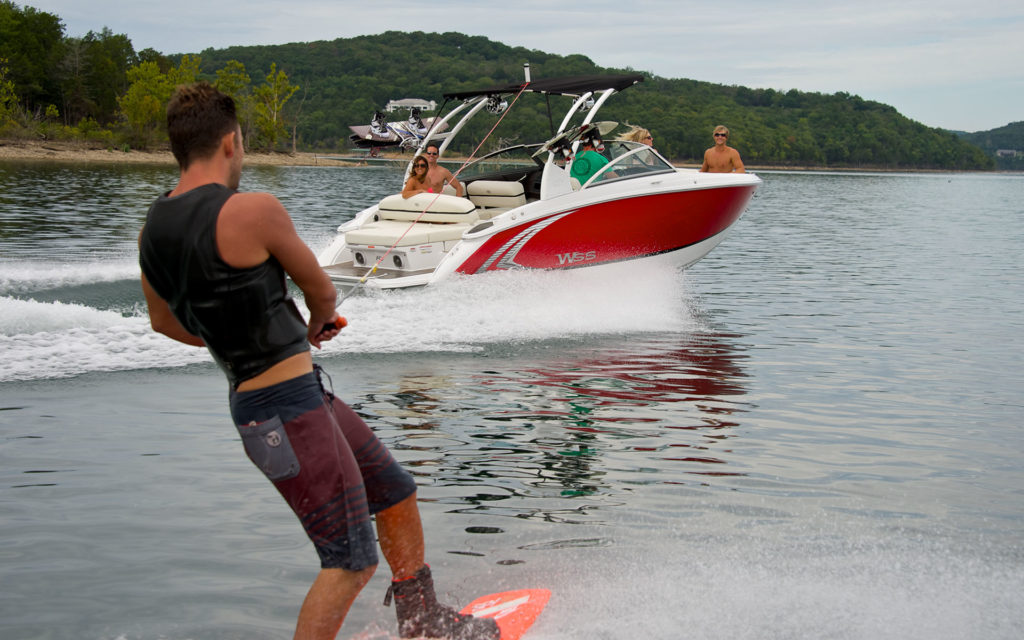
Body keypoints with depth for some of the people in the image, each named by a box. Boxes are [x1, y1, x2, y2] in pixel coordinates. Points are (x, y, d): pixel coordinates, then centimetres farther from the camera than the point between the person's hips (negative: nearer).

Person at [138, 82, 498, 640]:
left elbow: (165, 322, 20)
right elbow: (322, 291, -3)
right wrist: (315, 326, 19)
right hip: (288, 410, -9)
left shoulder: (152, 230, 5)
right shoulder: (251, 210, -19)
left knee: (395, 490, 21)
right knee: (352, 558, -4)